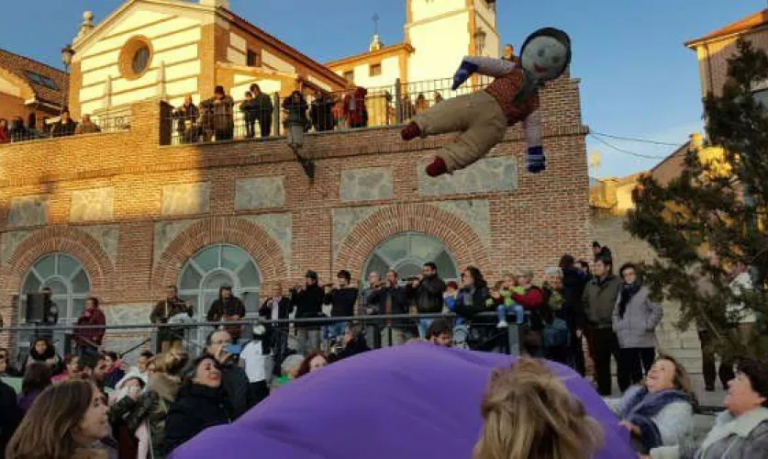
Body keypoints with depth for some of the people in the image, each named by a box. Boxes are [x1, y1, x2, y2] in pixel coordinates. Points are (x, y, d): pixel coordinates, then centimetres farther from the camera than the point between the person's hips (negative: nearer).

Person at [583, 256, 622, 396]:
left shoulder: (617, 283, -7)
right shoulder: (590, 285, 11)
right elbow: (584, 303, 18)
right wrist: (590, 316, 7)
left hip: (612, 327, -5)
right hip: (595, 328, 5)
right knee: (600, 360, 12)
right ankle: (603, 388, 22)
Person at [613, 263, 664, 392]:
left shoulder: (645, 291, -4)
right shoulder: (622, 293, 16)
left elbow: (658, 310, -9)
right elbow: (616, 312, 23)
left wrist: (648, 325, -11)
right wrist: (616, 326, 9)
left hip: (644, 339, -5)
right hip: (625, 340, 5)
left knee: (650, 370, 2)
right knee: (625, 371, 7)